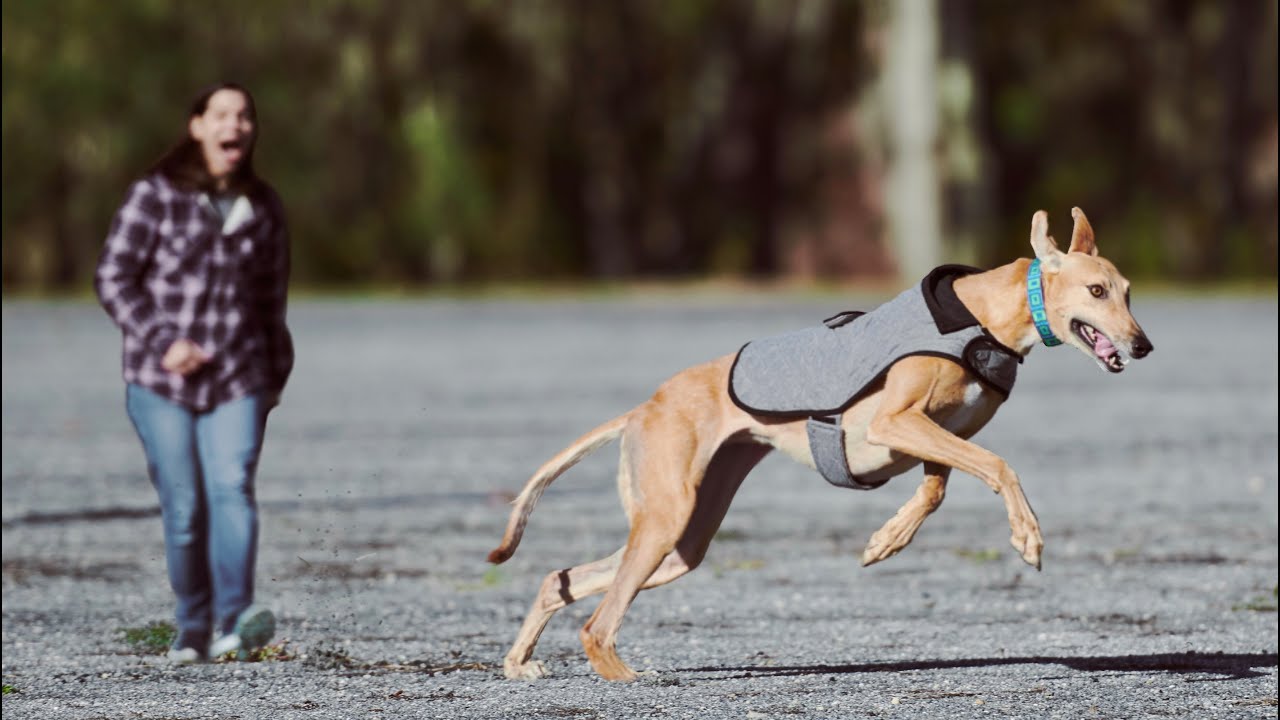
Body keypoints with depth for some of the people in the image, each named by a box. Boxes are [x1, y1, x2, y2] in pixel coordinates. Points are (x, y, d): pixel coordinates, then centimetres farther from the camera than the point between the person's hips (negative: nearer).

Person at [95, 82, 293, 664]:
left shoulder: (262, 207, 10)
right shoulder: (156, 195, -1)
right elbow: (113, 279, -3)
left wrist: (275, 376, 21)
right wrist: (163, 344, -12)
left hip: (237, 380, 2)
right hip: (161, 380, -2)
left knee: (232, 489, -18)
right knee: (184, 508, -4)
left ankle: (235, 619, -30)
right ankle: (192, 629, 10)